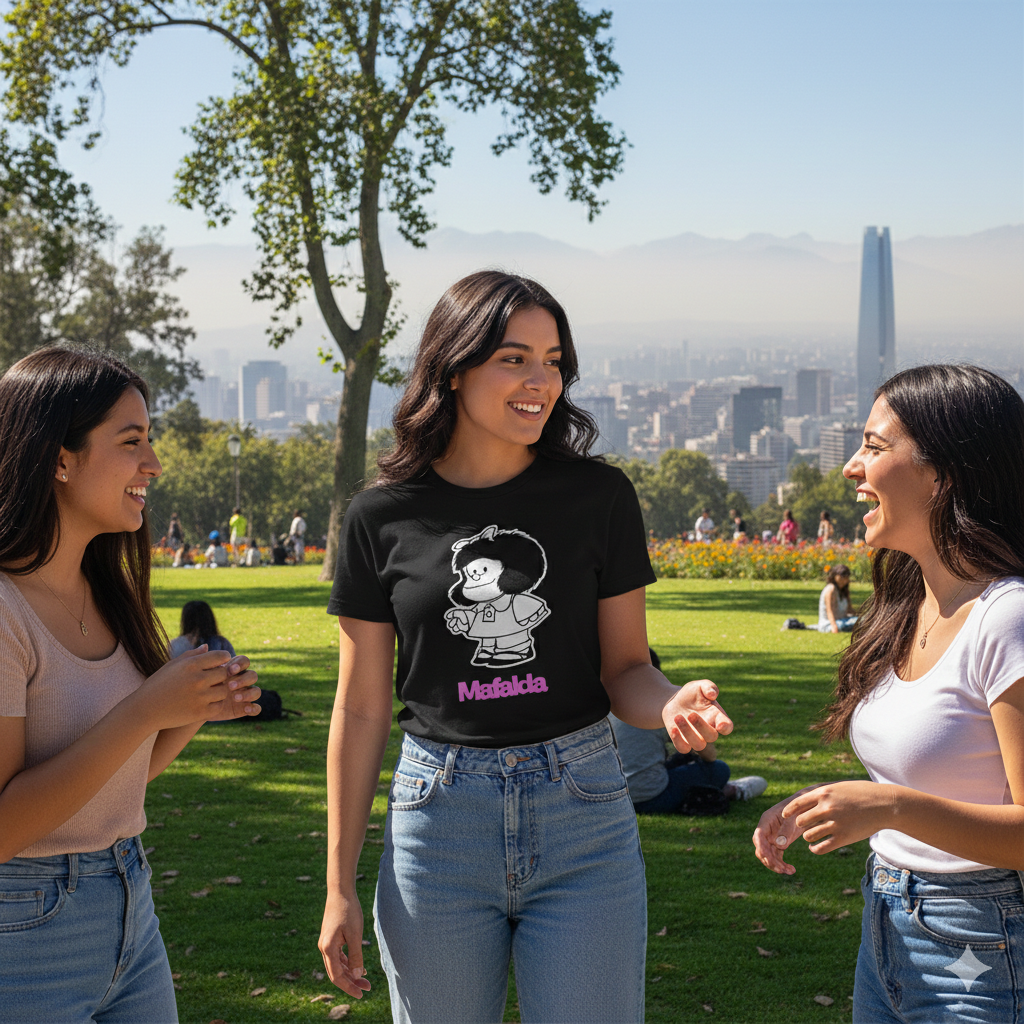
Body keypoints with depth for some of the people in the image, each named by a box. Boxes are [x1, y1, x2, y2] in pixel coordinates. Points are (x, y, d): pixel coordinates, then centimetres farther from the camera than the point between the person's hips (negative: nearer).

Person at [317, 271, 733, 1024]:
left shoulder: (599, 497, -1)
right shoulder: (384, 518, -2)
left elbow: (624, 668, 3)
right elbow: (361, 709, 2)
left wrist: (673, 705, -22)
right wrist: (339, 887, 2)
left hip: (582, 813, 0)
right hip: (439, 821, 1)